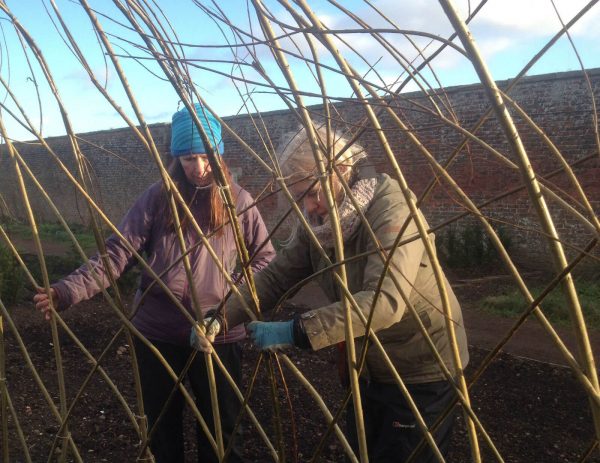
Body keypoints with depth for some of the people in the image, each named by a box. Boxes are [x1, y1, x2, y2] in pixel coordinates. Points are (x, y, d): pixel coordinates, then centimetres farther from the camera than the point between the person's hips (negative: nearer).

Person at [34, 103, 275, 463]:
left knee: (220, 430, 14)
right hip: (157, 333, 1)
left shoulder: (238, 200, -2)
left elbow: (265, 257, 5)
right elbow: (118, 252, -9)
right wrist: (70, 290, -22)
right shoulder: (159, 197, -3)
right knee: (162, 427, 19)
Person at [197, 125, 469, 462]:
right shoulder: (315, 223, -5)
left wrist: (295, 332, -41)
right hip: (366, 368, 7)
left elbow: (385, 301, -39)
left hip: (421, 373, -7)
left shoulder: (391, 209, -27)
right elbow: (276, 277, -6)